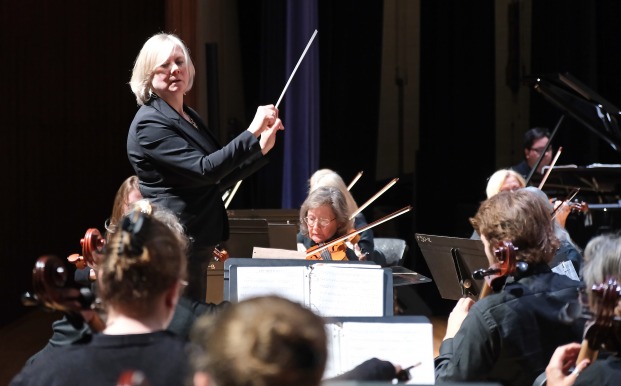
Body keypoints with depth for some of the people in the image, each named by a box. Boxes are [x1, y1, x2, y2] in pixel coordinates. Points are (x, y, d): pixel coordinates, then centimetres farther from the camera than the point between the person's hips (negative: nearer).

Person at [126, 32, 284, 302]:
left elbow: (219, 179, 19)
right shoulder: (149, 123, -14)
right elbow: (203, 170, -24)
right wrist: (252, 133, -25)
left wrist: (262, 148, 9)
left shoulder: (190, 118, 16)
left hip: (196, 245, 10)